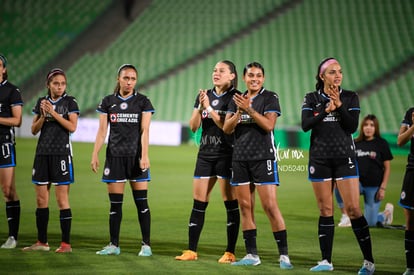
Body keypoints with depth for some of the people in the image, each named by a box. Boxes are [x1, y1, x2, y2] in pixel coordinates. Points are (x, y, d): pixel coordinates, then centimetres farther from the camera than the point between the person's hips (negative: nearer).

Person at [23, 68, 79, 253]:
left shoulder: (70, 102, -1)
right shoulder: (41, 102, 11)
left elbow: (72, 127, -12)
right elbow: (34, 130, 9)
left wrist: (53, 113, -16)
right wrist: (43, 116, -8)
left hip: (61, 153, -5)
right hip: (42, 153, 5)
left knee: (62, 199, -5)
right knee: (41, 199, 6)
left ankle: (66, 243, -2)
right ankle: (42, 242, 14)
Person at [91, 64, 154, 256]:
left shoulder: (142, 102, 3)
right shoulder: (108, 102, 8)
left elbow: (144, 131, -3)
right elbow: (102, 131, 7)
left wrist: (144, 156, -13)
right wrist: (95, 155, 0)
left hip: (136, 157, -2)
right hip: (114, 157, 2)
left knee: (141, 202, -4)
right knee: (115, 203, 3)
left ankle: (146, 245, 1)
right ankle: (114, 245, 9)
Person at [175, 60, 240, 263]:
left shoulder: (235, 97, -5)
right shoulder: (205, 96, 11)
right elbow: (193, 126, 5)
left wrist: (209, 108, -17)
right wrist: (200, 106, -10)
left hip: (226, 154, -5)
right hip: (205, 154, 6)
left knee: (231, 204, -3)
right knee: (198, 203, 5)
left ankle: (230, 252, 1)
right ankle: (191, 251, 9)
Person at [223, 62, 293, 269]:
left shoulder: (270, 98, -1)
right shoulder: (237, 100, 12)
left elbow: (268, 125, -14)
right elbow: (227, 129, 3)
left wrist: (249, 109, -21)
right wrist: (239, 111, -12)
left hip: (263, 157, -5)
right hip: (241, 158, 5)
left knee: (270, 206, -10)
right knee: (245, 206, 5)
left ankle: (283, 254, -7)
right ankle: (251, 254, 10)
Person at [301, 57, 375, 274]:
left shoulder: (350, 97, 3)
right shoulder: (311, 99, 5)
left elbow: (353, 126, -7)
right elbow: (305, 125, -8)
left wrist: (339, 105, -18)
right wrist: (326, 110, -20)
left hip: (345, 158, -1)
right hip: (319, 159, 1)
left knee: (353, 209, -8)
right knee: (325, 210, 4)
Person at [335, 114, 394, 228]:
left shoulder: (382, 144, -1)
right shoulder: (356, 144, 6)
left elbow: (387, 167, -1)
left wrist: (383, 188, -8)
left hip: (373, 186, -3)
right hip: (358, 183, 3)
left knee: (370, 222, -6)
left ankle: (387, 212, 29)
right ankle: (346, 216, -12)